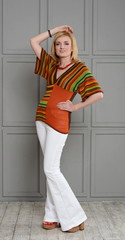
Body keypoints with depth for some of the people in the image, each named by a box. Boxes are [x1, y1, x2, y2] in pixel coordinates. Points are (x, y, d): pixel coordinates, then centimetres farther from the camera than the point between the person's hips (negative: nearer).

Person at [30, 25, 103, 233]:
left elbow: (99, 94, -12)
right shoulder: (52, 64, 12)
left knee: (50, 169, -9)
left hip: (58, 121, -7)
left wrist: (75, 106, -8)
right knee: (51, 169, 8)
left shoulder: (80, 68, -5)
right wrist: (54, 30, 11)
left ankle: (74, 217, 1)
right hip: (42, 118, 7)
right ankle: (54, 216, 14)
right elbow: (34, 42, 16)